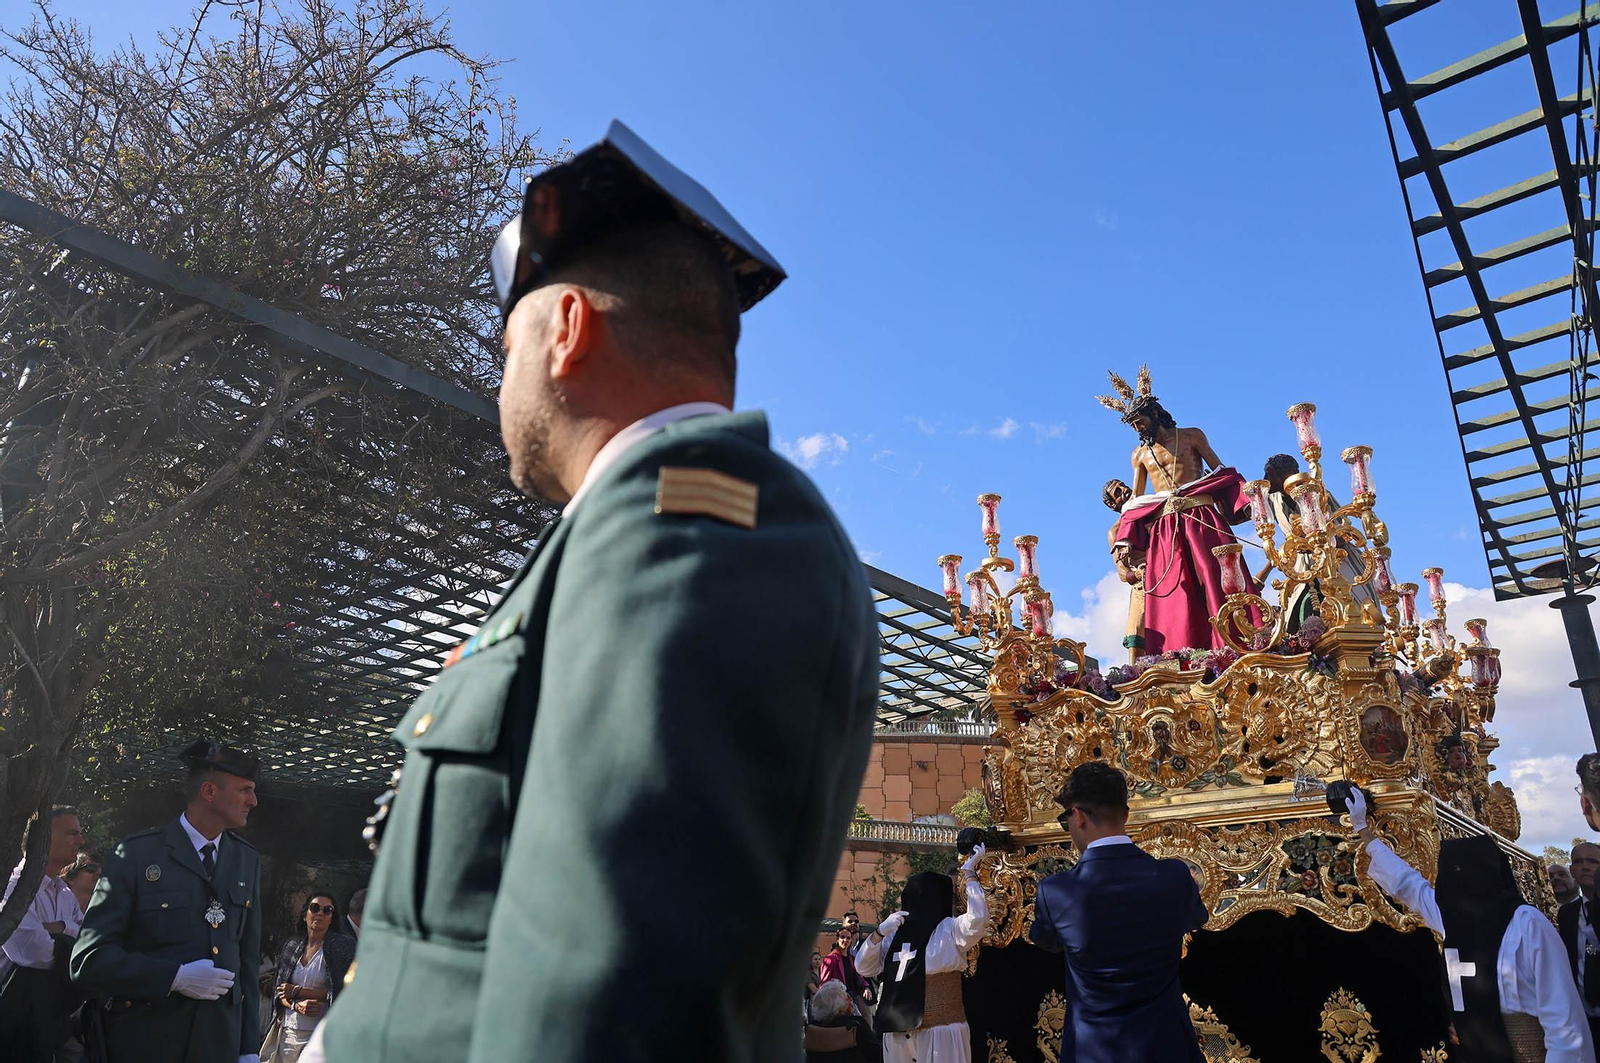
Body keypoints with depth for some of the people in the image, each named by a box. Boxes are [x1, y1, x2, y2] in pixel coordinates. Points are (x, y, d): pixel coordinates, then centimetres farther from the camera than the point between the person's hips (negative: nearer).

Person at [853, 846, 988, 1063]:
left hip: (939, 1032, -4)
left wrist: (969, 873, -16)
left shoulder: (950, 930, -3)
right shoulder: (897, 934, 10)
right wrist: (879, 934, -8)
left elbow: (978, 917, -22)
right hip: (898, 1033, 5)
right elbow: (864, 968, 8)